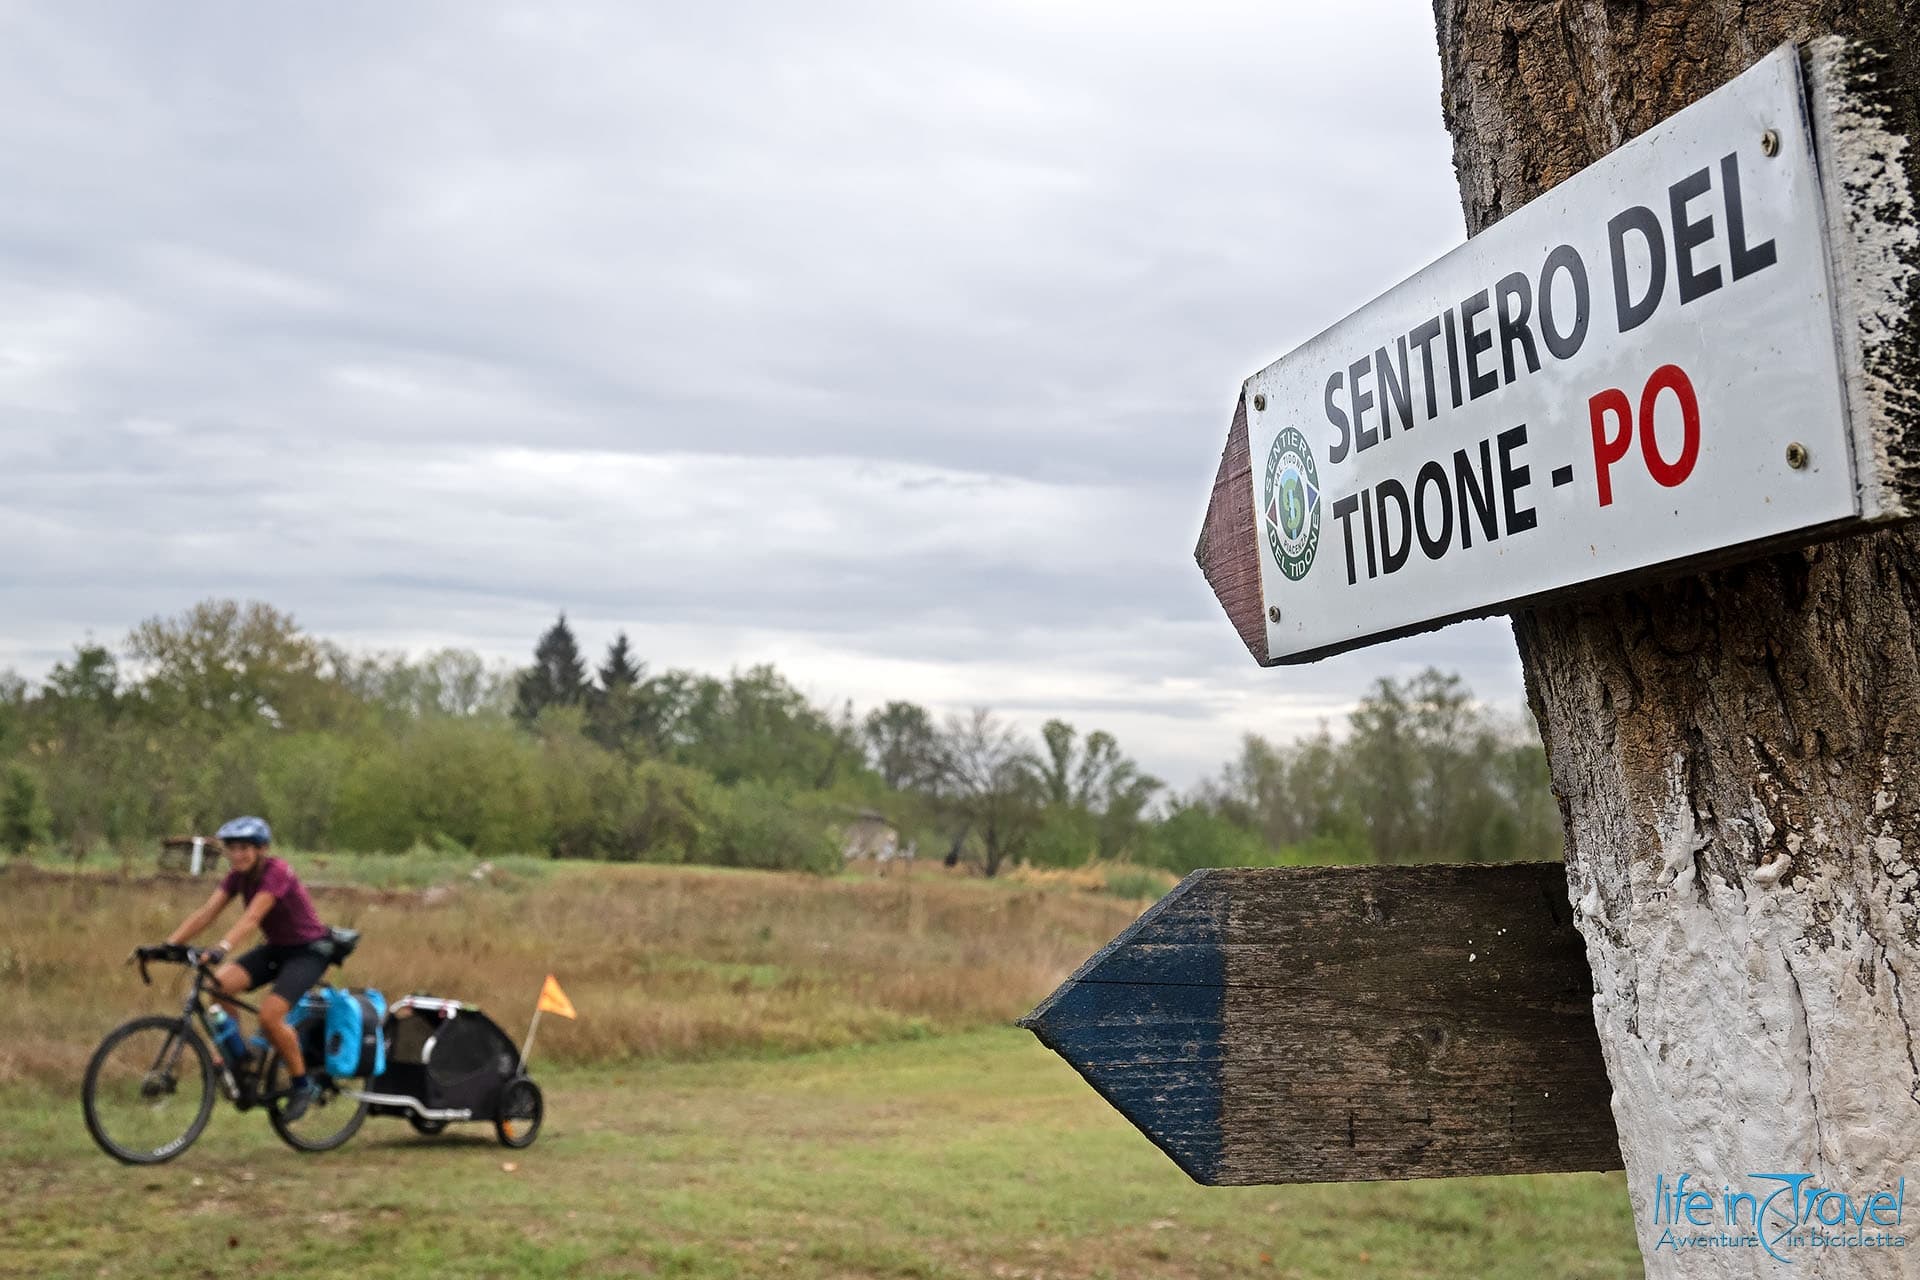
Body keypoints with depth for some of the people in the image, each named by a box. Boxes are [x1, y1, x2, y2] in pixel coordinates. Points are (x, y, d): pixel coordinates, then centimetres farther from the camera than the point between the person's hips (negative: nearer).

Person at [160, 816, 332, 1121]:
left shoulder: (277, 872, -23)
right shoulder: (238, 876, -1)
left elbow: (252, 917, -36)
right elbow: (205, 913, -9)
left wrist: (221, 948, -51)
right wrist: (167, 944, -21)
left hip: (309, 950, -7)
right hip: (276, 948, 7)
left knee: (270, 1015, -24)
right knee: (220, 984, -18)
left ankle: (302, 1085, -3)